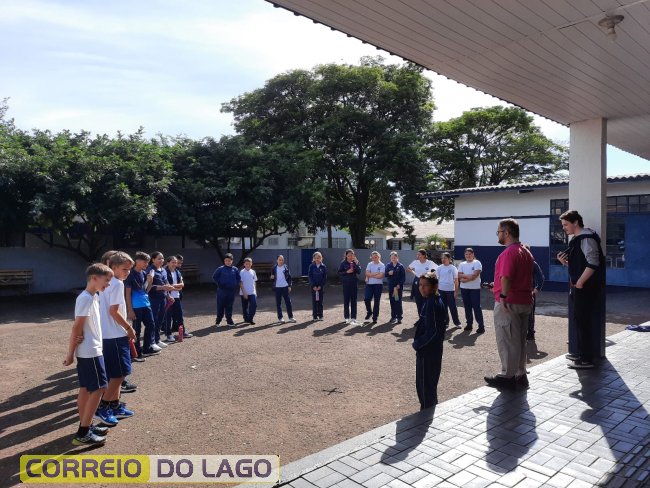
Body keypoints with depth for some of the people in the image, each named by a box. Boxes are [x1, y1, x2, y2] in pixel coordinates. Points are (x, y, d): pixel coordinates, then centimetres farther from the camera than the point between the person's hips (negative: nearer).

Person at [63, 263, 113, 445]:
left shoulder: (93, 297, 11)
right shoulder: (86, 298, -19)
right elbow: (77, 327, -18)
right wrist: (70, 353, -14)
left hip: (90, 350, 9)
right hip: (90, 351, -9)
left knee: (86, 388, 14)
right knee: (98, 388, -4)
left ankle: (85, 427, 23)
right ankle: (83, 433, 2)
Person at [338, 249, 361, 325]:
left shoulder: (355, 262, 3)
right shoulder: (343, 263, -2)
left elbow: (359, 272, -7)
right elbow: (339, 273, -2)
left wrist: (356, 263, -16)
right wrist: (347, 272, -16)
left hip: (354, 283, 2)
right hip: (346, 283, -2)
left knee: (353, 301, 2)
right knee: (346, 300, 4)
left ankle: (353, 318, 6)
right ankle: (347, 317, 14)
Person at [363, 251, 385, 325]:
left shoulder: (382, 265, -2)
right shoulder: (369, 264, 7)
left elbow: (381, 275, -14)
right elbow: (367, 273, -5)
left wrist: (371, 275, -8)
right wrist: (376, 273, -12)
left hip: (378, 285, -2)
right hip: (369, 284, 2)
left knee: (376, 302, 3)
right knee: (366, 299, -8)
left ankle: (375, 318, 13)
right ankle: (369, 312, 21)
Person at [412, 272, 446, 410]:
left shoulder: (431, 303, -22)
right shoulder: (437, 301, 7)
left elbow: (431, 331, -25)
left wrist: (417, 344, -14)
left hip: (427, 351, -10)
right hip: (433, 349, 10)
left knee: (424, 384, 4)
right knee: (430, 382, 21)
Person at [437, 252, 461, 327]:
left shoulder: (453, 268, -4)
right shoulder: (440, 268, 4)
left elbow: (456, 280, -3)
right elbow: (437, 279, 7)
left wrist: (456, 291, -6)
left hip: (450, 290, -3)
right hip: (441, 290, 3)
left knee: (452, 307, 1)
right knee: (443, 306, 9)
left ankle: (457, 322, 12)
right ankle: (445, 322, 19)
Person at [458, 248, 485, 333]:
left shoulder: (477, 263, -4)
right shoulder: (462, 264, 9)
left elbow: (475, 275, -15)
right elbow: (459, 276, -2)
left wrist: (464, 279, -11)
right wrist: (469, 276, -16)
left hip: (475, 288, -5)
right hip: (464, 288, 5)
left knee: (476, 307, -5)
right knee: (467, 307, 9)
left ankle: (481, 326, 0)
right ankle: (469, 324, 18)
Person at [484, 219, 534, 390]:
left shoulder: (509, 252, -16)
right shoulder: (526, 252, 15)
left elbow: (506, 277, -27)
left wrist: (503, 297, -25)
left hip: (508, 303, -10)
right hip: (525, 302, 10)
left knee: (507, 341, 0)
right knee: (519, 340, 15)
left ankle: (508, 376, 8)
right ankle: (520, 375, 22)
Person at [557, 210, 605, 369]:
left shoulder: (587, 238, -14)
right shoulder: (577, 239, 16)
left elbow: (593, 263, -23)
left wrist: (579, 283, -20)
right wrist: (564, 261, 5)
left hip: (586, 288, -10)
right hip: (578, 287, 10)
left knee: (584, 321, -6)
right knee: (579, 320, 17)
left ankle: (587, 359, 1)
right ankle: (580, 352, 29)